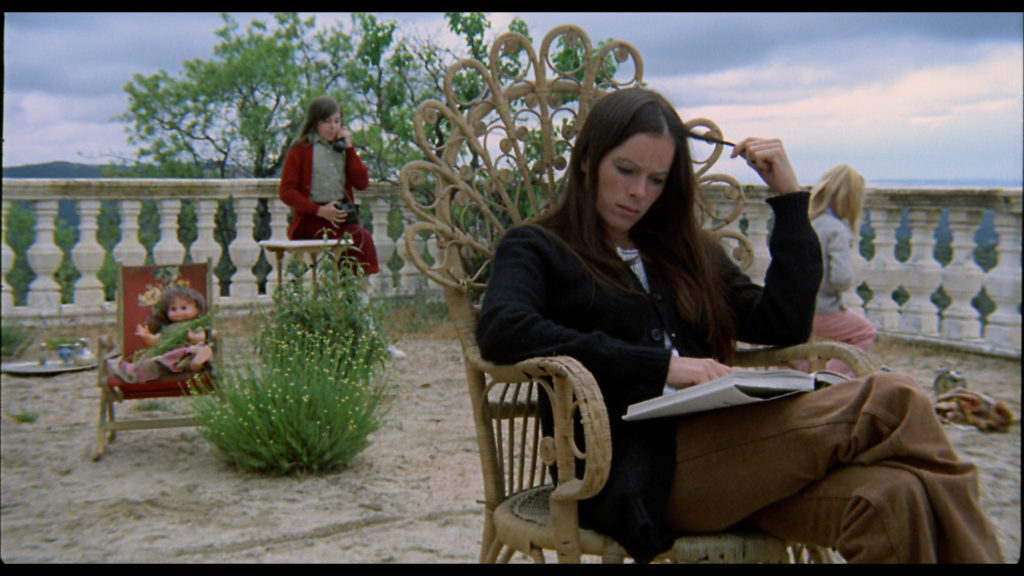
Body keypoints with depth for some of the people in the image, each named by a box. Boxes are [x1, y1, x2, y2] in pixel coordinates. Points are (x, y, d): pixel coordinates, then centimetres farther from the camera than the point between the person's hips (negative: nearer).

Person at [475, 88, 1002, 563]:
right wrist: (662, 364, -16)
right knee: (889, 403, -23)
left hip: (717, 446, 6)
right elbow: (501, 331, -12)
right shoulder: (535, 249, 12)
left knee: (888, 497, -28)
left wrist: (789, 195, 17)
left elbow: (782, 326, 17)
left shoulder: (683, 250, 27)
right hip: (634, 470, -5)